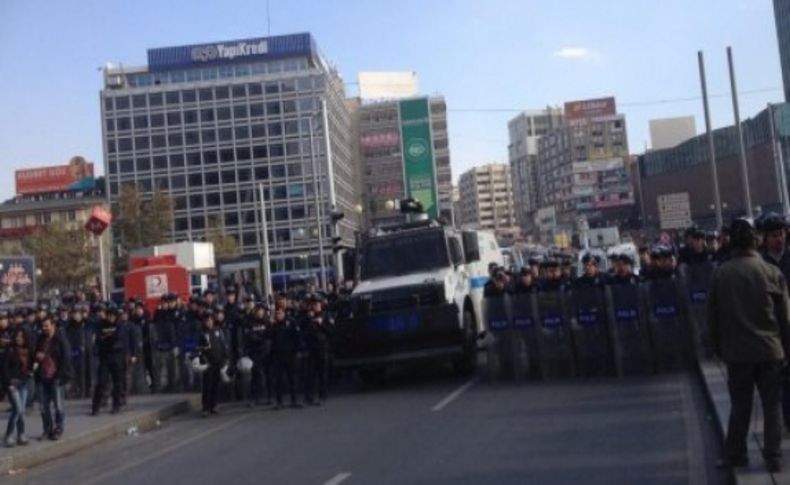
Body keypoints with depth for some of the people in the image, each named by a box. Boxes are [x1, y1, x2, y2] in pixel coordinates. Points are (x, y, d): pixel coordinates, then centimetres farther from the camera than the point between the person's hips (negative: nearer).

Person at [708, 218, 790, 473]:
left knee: (740, 404, 11)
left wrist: (719, 348, 12)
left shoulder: (720, 275, -4)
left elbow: (712, 316, 2)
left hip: (736, 351, 1)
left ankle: (733, 454, 16)